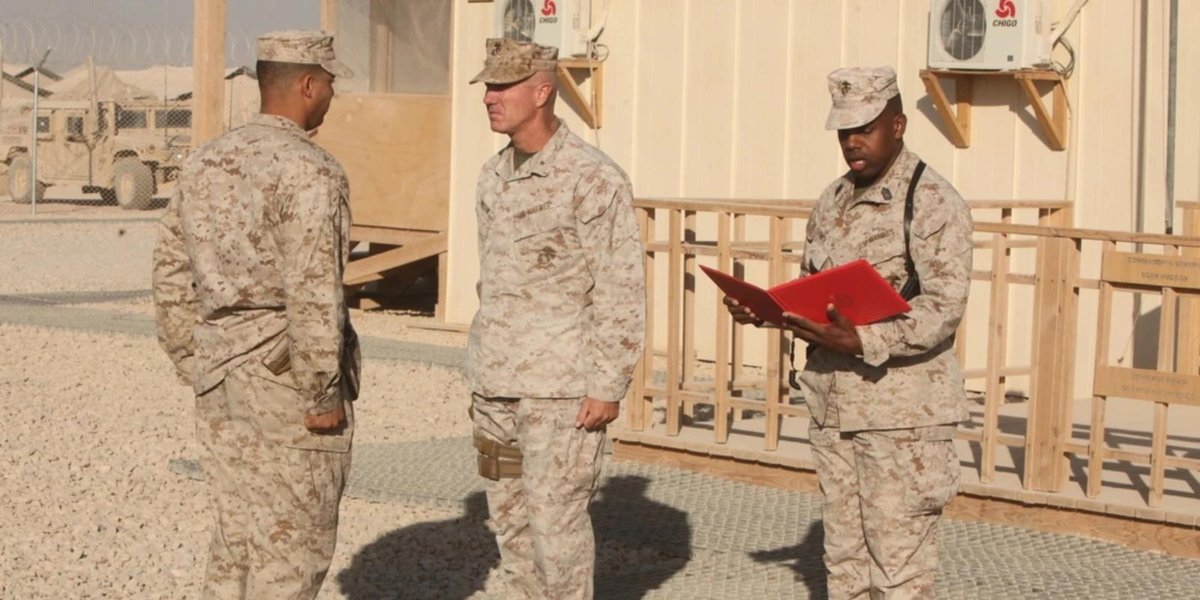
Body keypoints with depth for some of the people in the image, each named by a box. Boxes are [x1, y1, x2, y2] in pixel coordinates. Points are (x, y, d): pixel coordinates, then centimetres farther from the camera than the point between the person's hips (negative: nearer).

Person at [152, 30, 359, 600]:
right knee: (294, 539, 2)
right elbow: (312, 293, -20)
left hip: (224, 372, 8)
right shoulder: (310, 172, -15)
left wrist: (196, 368, 19)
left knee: (239, 531, 15)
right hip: (290, 374, -7)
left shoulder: (205, 163, 9)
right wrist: (324, 395, -15)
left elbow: (172, 274, 12)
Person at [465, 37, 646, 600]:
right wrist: (481, 375, 17)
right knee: (508, 516, 11)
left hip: (560, 386, -7)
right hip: (495, 385, 7)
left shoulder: (595, 180, -11)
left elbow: (622, 294, -12)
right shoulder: (493, 177, 11)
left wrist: (608, 386, -15)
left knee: (556, 517, -6)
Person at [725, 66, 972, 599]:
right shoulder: (832, 201, 13)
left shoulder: (933, 202, -10)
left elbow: (944, 307, -19)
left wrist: (863, 342, -29)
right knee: (844, 555, 14)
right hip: (833, 405, 7)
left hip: (902, 411, -7)